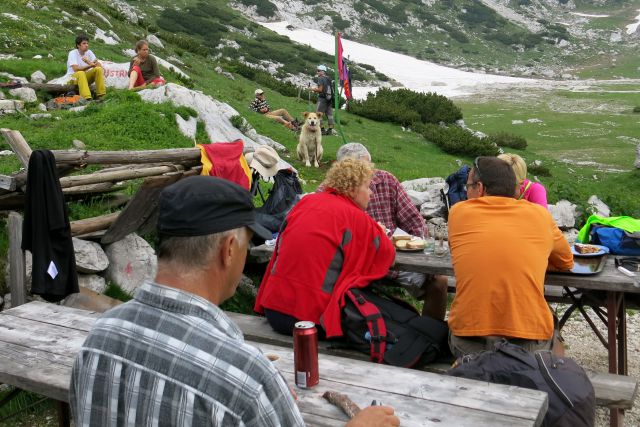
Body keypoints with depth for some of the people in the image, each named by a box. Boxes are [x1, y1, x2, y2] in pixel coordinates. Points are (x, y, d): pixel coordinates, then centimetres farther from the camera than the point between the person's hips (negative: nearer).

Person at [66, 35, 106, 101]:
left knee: (99, 69, -18)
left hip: (85, 77, 5)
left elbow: (99, 65, -9)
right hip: (73, 77, -5)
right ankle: (86, 98, -50)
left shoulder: (89, 52, 1)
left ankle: (101, 95, -20)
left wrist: (89, 62, -27)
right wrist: (90, 66, -33)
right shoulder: (72, 53, -14)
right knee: (80, 73, -37)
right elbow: (76, 69, -27)